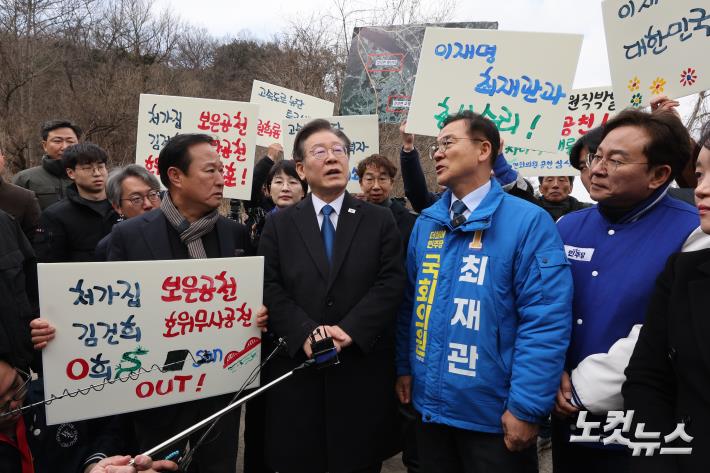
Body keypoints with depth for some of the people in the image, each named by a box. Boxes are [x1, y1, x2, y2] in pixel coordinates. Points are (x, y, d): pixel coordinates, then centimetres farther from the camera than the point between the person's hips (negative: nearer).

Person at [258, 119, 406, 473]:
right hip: (297, 369, 1)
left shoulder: (380, 221, 6)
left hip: (362, 371, 0)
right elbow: (269, 289, -1)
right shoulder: (279, 224, 8)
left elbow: (391, 283, -4)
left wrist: (349, 329, -16)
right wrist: (307, 332, -16)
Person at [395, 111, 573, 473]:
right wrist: (404, 367, 9)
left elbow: (546, 320, -17)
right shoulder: (426, 223, 5)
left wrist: (527, 406, -18)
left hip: (493, 413, -5)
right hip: (430, 403, 5)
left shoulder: (528, 222, -13)